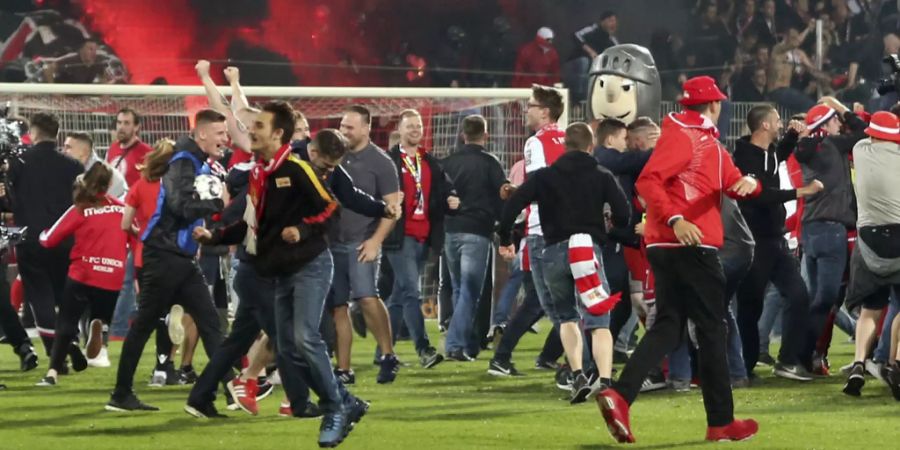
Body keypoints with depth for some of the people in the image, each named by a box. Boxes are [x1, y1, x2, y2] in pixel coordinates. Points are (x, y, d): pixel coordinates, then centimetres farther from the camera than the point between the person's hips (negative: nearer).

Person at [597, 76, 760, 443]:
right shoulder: (681, 136, -10)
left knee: (668, 327, 6)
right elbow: (648, 181, -21)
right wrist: (674, 219, -31)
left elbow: (733, 185, 17)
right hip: (690, 246, -10)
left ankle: (620, 396, -11)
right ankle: (721, 422, 5)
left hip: (666, 248, 10)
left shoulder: (708, 141, 22)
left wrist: (748, 184, -6)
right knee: (712, 330, -1)